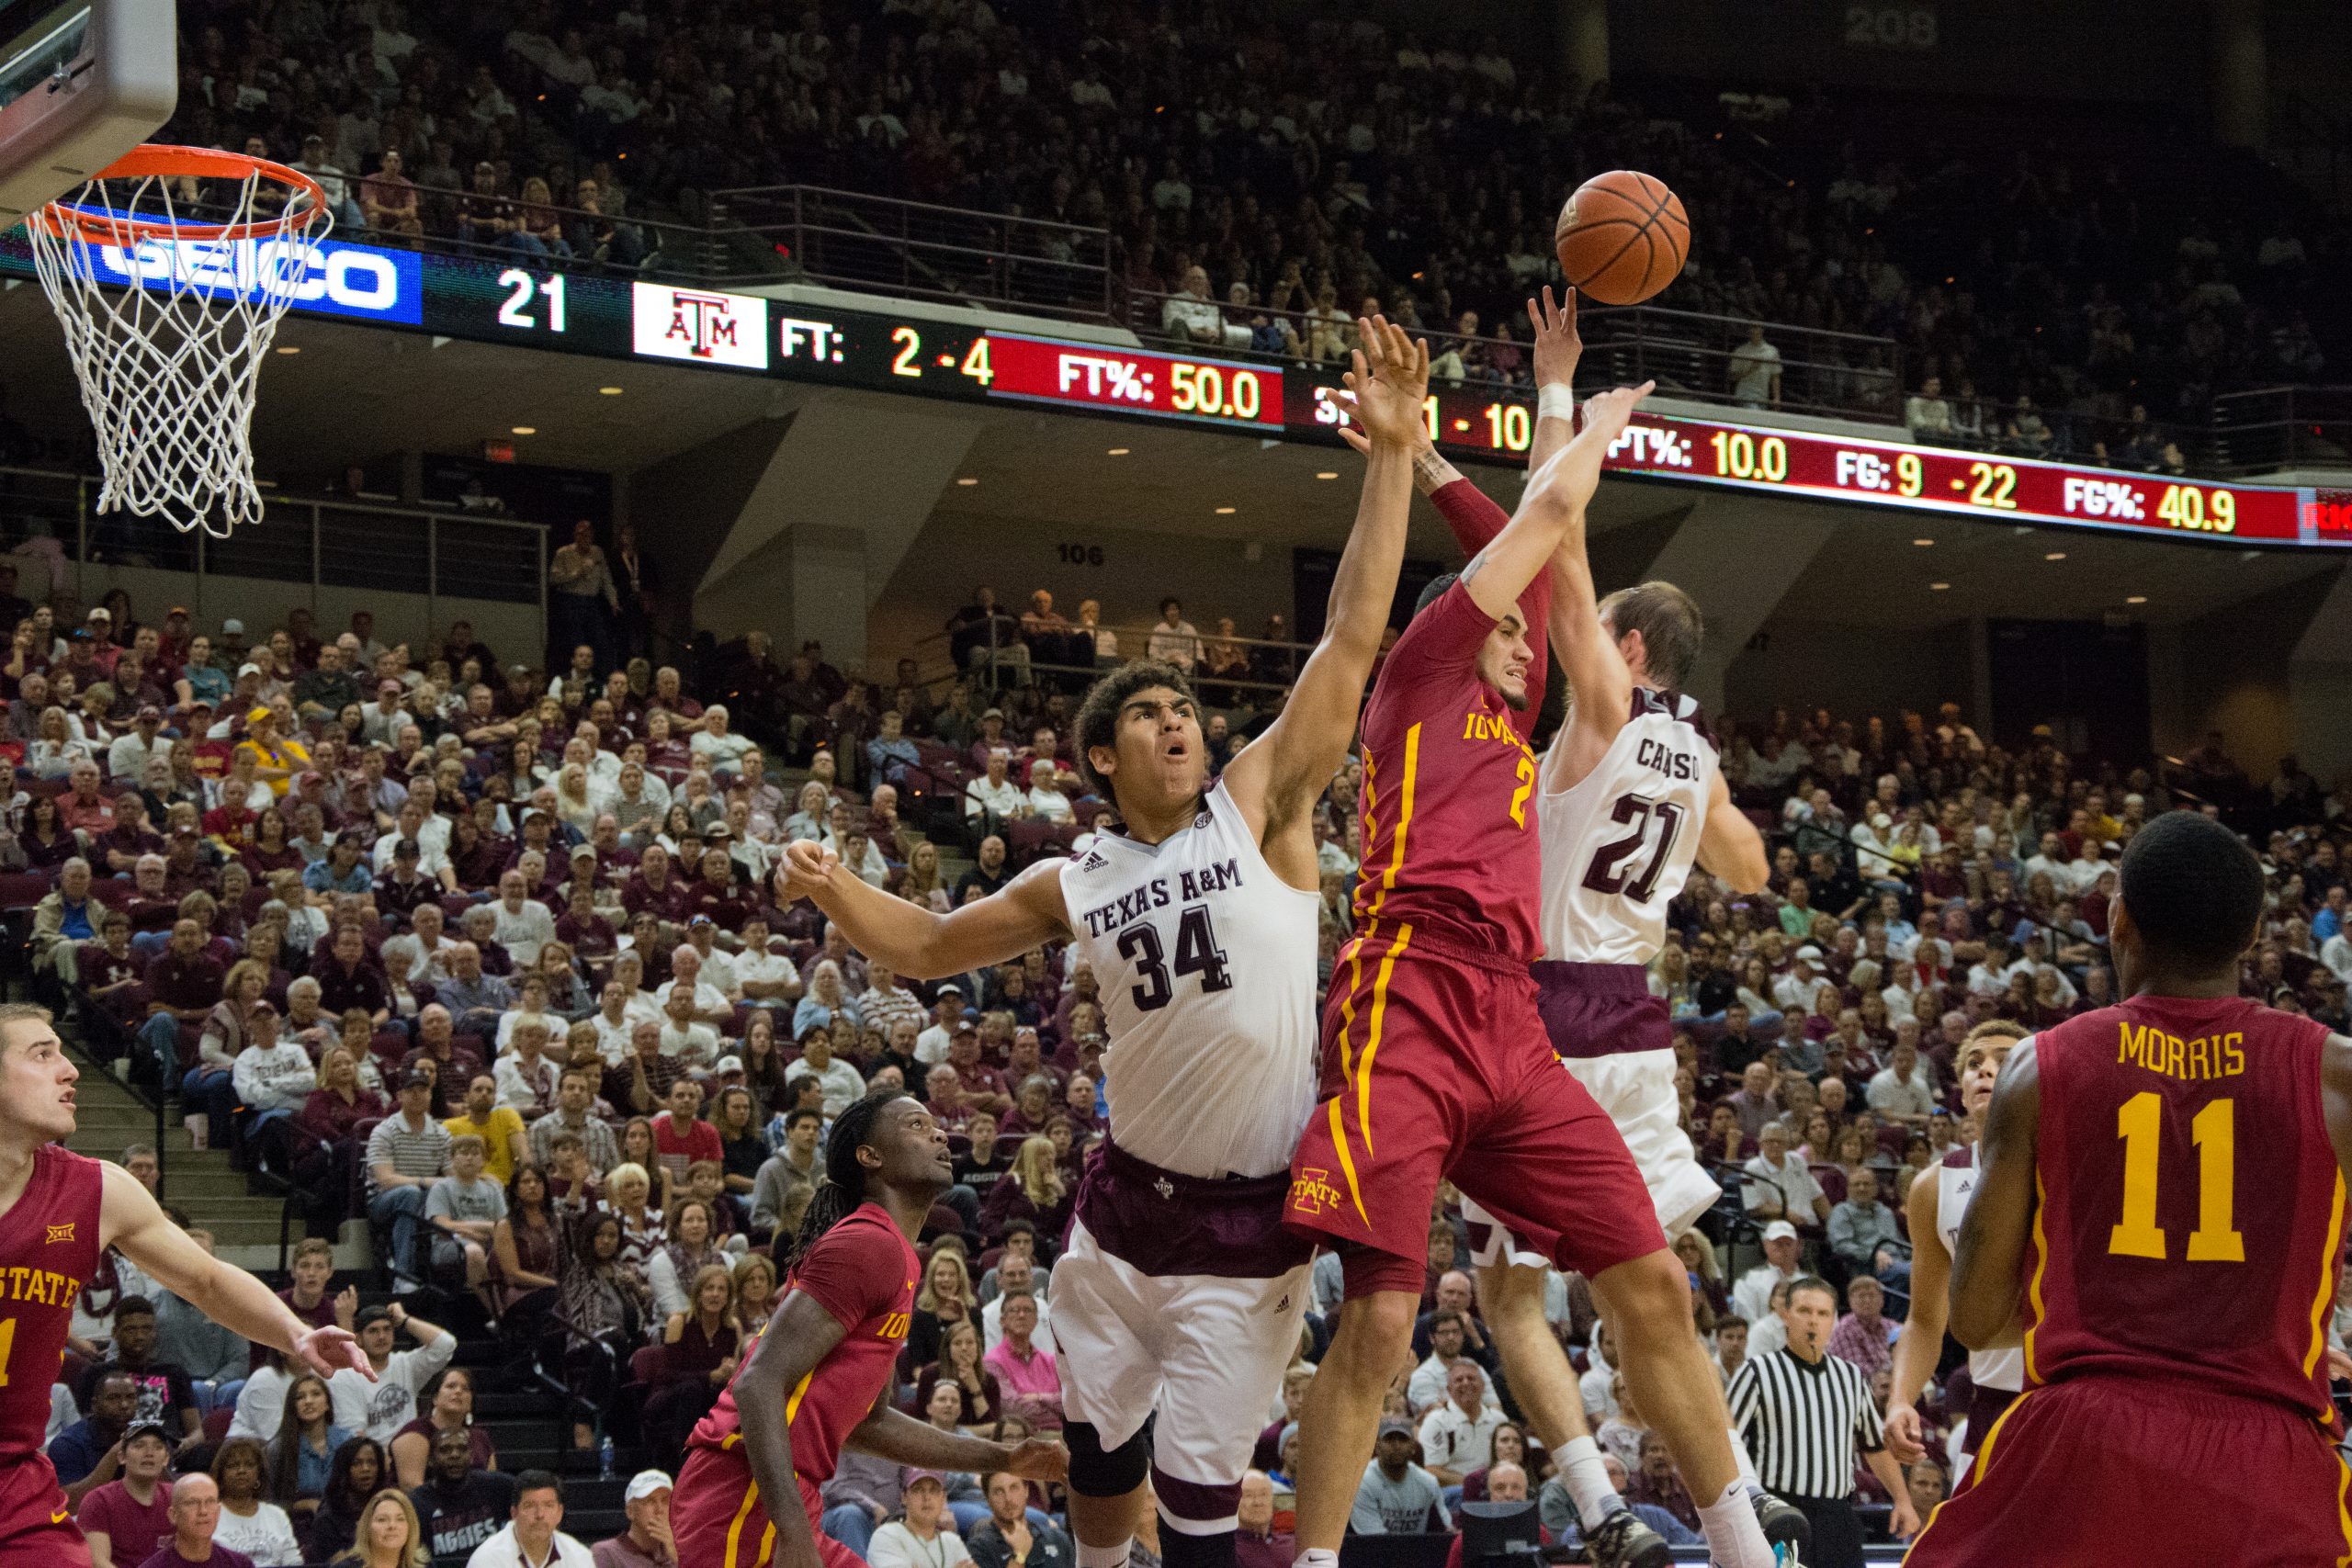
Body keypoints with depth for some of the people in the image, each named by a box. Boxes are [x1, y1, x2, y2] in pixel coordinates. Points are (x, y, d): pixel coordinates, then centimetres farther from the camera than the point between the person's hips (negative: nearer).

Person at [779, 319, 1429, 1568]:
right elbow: (931, 947, 18)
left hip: (1247, 1225, -5)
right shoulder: (1074, 886, 5)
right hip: (1128, 1202, 5)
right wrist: (834, 890, -3)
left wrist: (1389, 454, -20)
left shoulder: (1257, 807, -6)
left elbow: (1352, 640, -14)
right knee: (1095, 1451, 17)